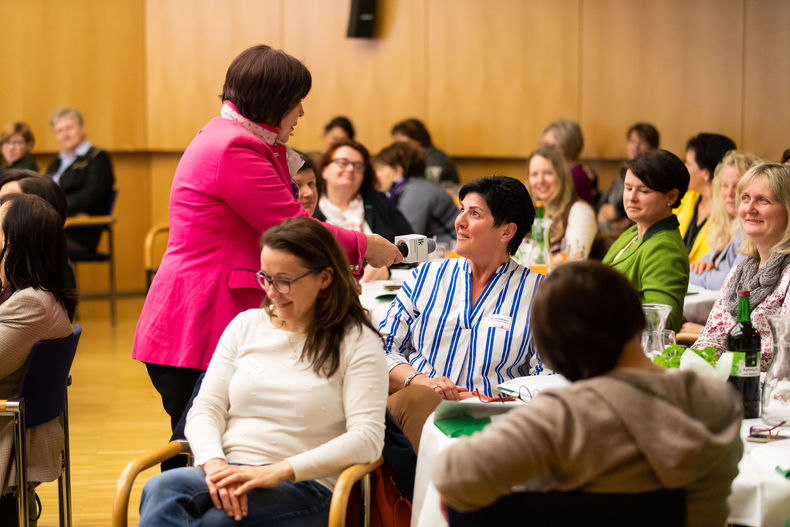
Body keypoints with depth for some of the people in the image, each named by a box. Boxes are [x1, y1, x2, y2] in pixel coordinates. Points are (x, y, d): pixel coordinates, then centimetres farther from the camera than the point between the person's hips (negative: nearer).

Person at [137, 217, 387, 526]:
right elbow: (206, 407, 11)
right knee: (162, 488, -33)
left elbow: (367, 438, -8)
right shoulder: (246, 324, 17)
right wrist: (215, 463, -13)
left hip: (303, 486, -4)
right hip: (230, 473, 4)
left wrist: (278, 471, -18)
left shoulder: (356, 341, 3)